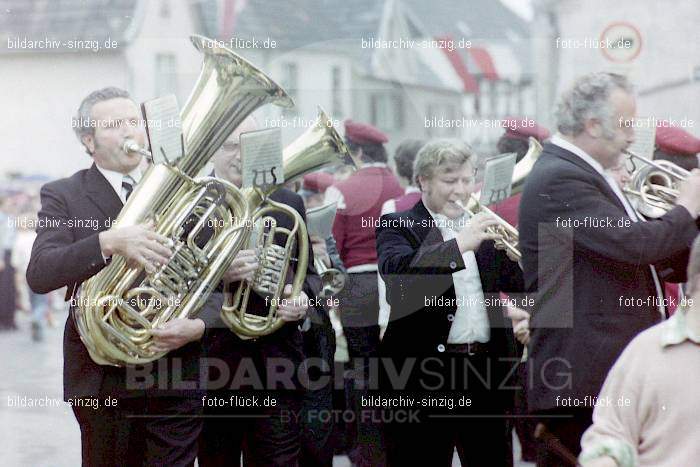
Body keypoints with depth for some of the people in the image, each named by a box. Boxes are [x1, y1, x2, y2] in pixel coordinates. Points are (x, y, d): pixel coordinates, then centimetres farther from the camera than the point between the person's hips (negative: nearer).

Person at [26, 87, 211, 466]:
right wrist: (109, 242, -29)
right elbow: (39, 274, -15)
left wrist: (198, 324, -13)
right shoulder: (62, 196, 1)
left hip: (178, 373, 2)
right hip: (103, 376, -2)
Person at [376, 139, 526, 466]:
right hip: (424, 372, -5)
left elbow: (519, 283, 10)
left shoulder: (482, 228, 15)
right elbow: (396, 272, -20)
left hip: (487, 368, 5)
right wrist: (459, 245, -28)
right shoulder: (397, 227, 0)